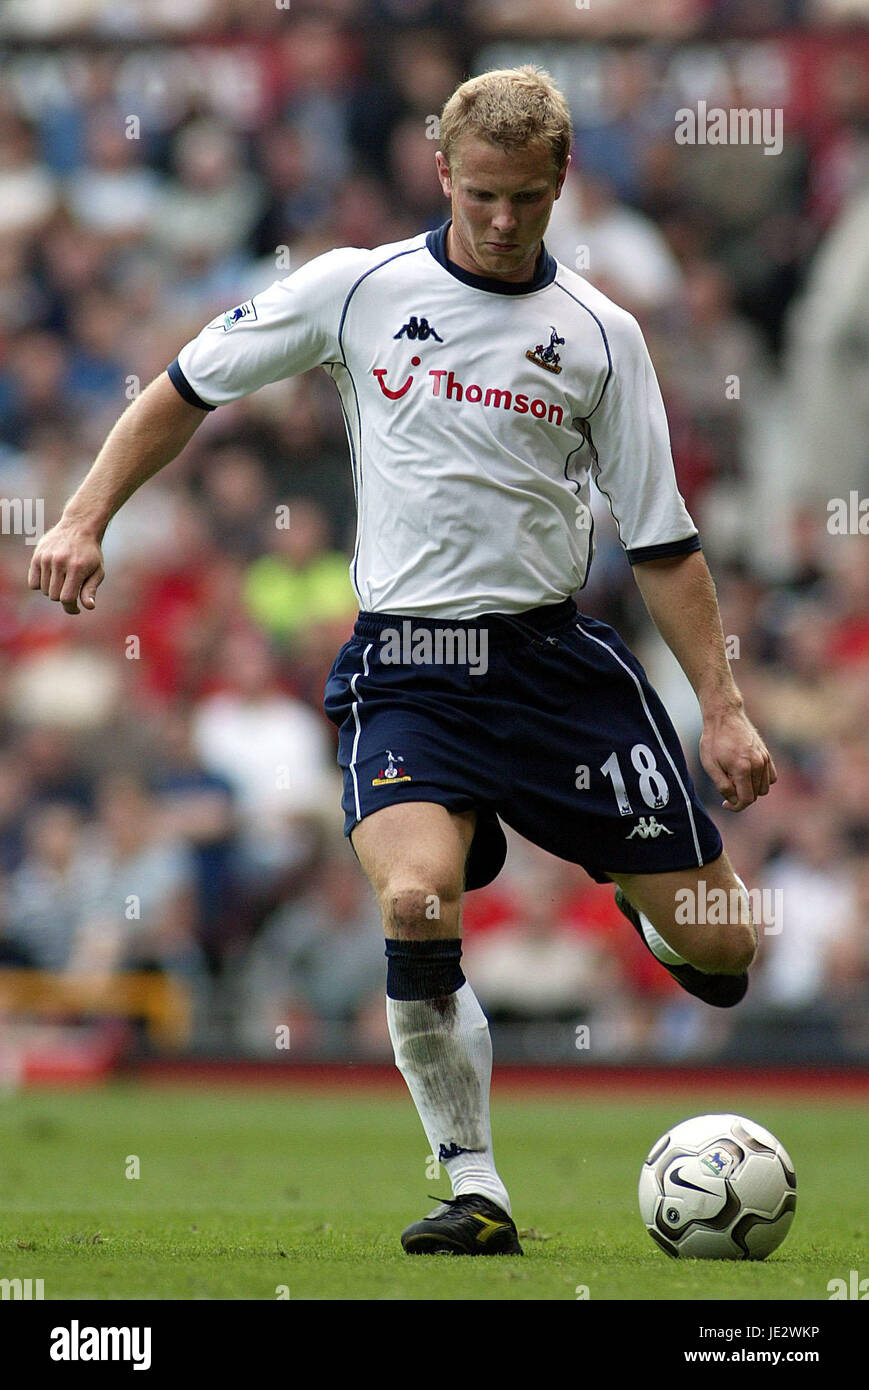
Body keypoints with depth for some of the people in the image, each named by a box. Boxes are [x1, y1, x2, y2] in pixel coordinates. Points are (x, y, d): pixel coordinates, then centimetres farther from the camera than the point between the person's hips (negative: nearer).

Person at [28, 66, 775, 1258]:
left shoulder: (599, 334, 3)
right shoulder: (356, 289, 1)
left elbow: (663, 541, 6)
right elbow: (189, 388, 10)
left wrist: (723, 708, 0)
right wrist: (86, 518, 0)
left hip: (557, 655, 1)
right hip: (405, 658, -1)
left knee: (720, 952, -1)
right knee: (418, 899, -29)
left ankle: (647, 901, 39)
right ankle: (476, 1193, -14)